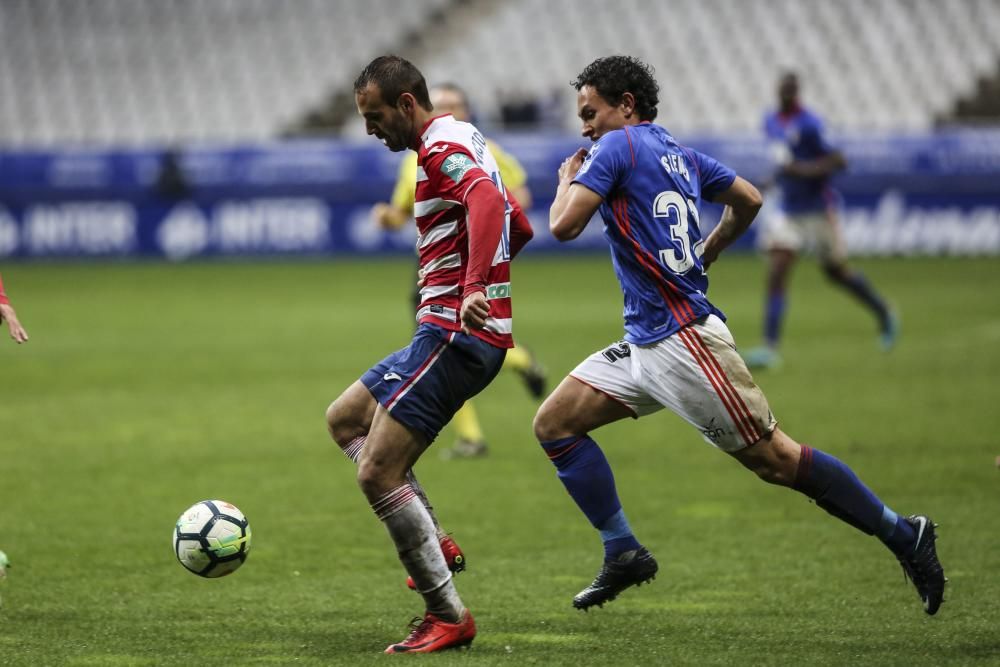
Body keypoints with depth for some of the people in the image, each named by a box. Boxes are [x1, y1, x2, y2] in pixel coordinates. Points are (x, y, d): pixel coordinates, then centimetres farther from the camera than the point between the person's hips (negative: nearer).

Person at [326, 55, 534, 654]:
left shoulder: (444, 149, -14)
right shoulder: (464, 145, 18)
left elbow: (488, 200, -35)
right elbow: (520, 228, 28)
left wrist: (473, 287, -46)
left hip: (457, 335, -11)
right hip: (446, 334, 11)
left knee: (379, 472, -12)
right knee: (344, 419, 23)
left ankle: (449, 617, -7)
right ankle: (433, 546, 13)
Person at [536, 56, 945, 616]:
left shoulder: (618, 146, -8)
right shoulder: (680, 153, 16)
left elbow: (565, 226, -14)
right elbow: (749, 201, 26)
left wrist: (567, 181, 6)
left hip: (684, 337, -10)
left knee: (774, 458, -7)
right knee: (554, 423, 6)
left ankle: (904, 536, 0)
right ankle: (624, 552, 6)